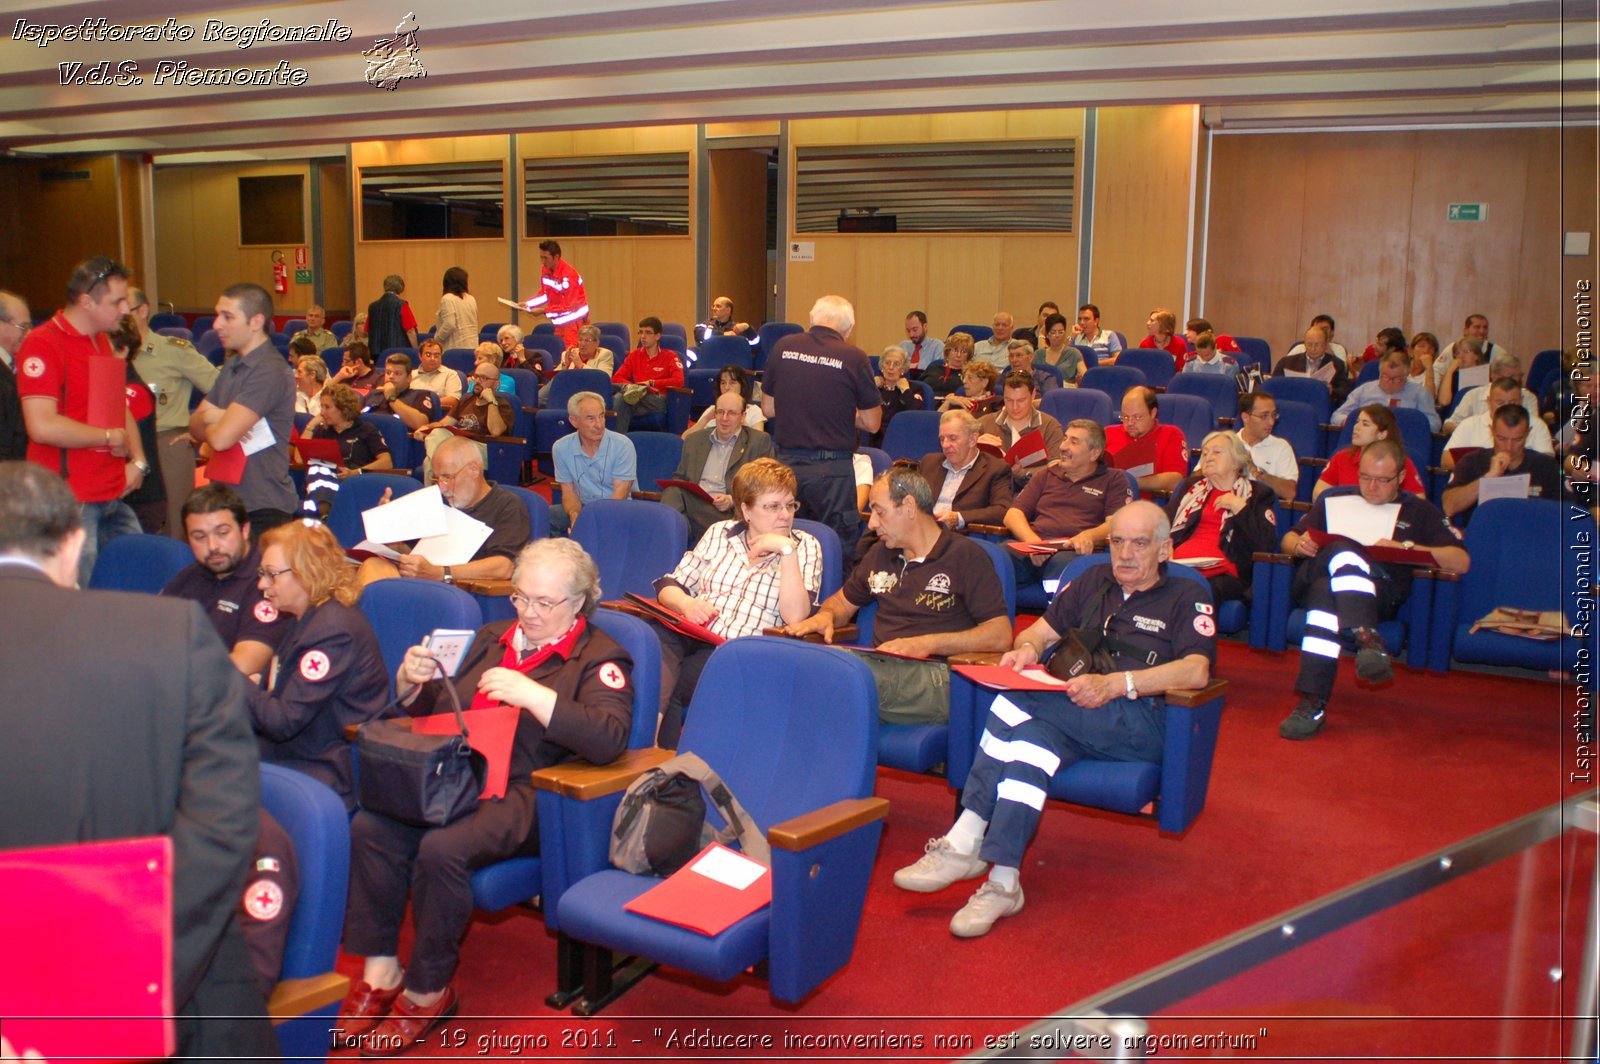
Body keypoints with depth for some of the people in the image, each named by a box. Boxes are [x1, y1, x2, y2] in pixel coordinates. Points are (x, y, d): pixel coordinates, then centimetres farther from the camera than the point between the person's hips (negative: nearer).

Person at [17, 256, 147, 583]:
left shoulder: (102, 342, 16)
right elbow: (43, 427, -23)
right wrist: (110, 437, -11)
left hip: (113, 497, 8)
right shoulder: (42, 344, -13)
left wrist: (138, 461, 8)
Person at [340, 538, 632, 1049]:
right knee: (368, 827, -20)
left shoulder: (600, 658, 1)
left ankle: (428, 991, -9)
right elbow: (429, 711, 28)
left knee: (441, 849, -31)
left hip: (524, 793, -6)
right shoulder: (490, 639, 22)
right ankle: (380, 969, -6)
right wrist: (411, 681, 5)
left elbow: (610, 739, -18)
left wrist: (532, 694, -23)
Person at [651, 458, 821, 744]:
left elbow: (795, 617, -7)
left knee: (665, 687, -31)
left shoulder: (805, 547, 10)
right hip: (690, 634, 3)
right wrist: (686, 604, -7)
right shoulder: (719, 533, 19)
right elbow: (669, 585, 16)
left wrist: (787, 550, -10)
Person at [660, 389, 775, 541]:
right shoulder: (694, 439, 25)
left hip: (724, 512, -4)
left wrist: (733, 500, -11)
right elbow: (679, 478, 27)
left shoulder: (760, 441, 12)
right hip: (689, 505, 4)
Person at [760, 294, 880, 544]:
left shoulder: (783, 347, 2)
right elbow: (871, 423, -1)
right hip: (831, 469, -4)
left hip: (786, 462, 4)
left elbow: (768, 409, 11)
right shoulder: (854, 357, -9)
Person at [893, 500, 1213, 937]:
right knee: (1033, 739, -32)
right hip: (1071, 717, 5)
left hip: (1140, 724, -4)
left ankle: (965, 842, -27)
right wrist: (1027, 648, -3)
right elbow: (1041, 630, 24)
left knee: (1018, 702, -29)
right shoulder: (1094, 582, 25)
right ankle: (1002, 882, -33)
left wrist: (1114, 684, -23)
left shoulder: (1186, 597, 8)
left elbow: (1197, 671, -9)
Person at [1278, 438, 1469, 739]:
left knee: (1326, 593, -38)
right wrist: (1299, 544, 0)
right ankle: (1366, 637, -52)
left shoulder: (1418, 511, 22)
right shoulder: (1336, 501, 29)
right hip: (1314, 575, 2)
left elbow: (1461, 562, 9)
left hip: (1379, 592, -2)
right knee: (1343, 551, -36)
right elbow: (1289, 538, 26)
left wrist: (1407, 548, -8)